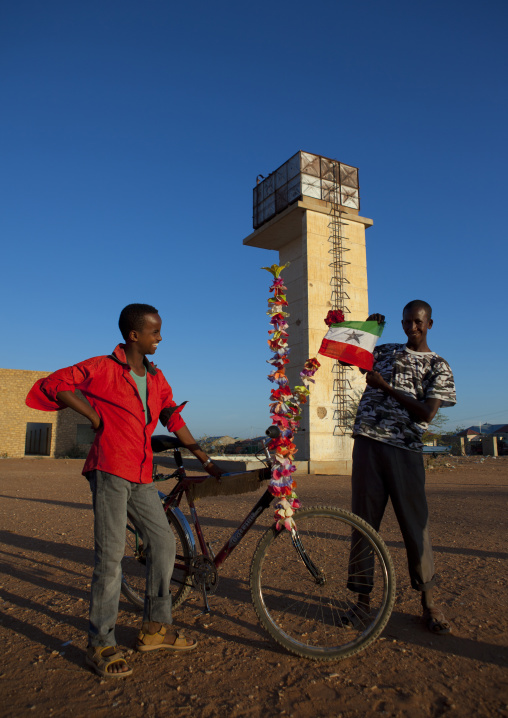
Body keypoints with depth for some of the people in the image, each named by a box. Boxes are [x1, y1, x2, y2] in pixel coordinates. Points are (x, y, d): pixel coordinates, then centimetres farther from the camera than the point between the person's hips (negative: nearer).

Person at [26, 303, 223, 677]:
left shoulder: (156, 378, 14)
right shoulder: (103, 368, -4)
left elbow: (173, 418, 18)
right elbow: (55, 384, -6)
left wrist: (205, 459, 18)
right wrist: (94, 416, -7)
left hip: (141, 476, 7)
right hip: (110, 469, -7)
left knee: (164, 542, 7)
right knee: (111, 552, -7)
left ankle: (155, 629, 22)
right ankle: (101, 646, 8)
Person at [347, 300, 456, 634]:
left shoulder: (439, 366, 5)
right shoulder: (384, 351, 15)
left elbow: (426, 413, -6)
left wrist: (386, 387, -10)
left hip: (405, 450, -2)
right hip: (367, 444, 3)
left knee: (416, 524, 2)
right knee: (363, 521, 5)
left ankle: (429, 601, 19)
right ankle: (364, 597, 16)